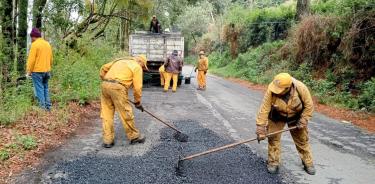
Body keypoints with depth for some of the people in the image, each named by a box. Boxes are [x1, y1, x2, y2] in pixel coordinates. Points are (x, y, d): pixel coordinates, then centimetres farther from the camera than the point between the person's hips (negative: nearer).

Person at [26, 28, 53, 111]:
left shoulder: (34, 44, -11)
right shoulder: (48, 44, 11)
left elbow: (31, 59, -14)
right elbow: (51, 59, 15)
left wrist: (28, 71, -8)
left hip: (37, 71, -7)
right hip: (46, 71, 7)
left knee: (39, 89, -1)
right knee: (45, 88, 14)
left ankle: (42, 107, 0)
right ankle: (48, 106, 15)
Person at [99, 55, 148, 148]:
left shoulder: (120, 60, 27)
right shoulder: (137, 67, 7)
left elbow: (103, 68, 24)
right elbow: (137, 87, 2)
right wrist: (137, 102, 11)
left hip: (105, 85, 7)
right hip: (117, 88, -7)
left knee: (107, 114, 10)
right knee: (126, 113, 5)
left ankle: (107, 140, 14)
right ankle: (134, 136, 18)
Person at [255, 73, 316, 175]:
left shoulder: (301, 88, -33)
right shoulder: (271, 90, -34)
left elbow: (309, 105, -17)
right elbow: (264, 109, -30)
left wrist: (302, 121, -19)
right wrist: (261, 129, -30)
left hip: (296, 117, 0)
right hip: (277, 117, 0)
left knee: (302, 140, 8)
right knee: (273, 138, -1)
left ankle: (308, 163, 26)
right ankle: (273, 163, 15)